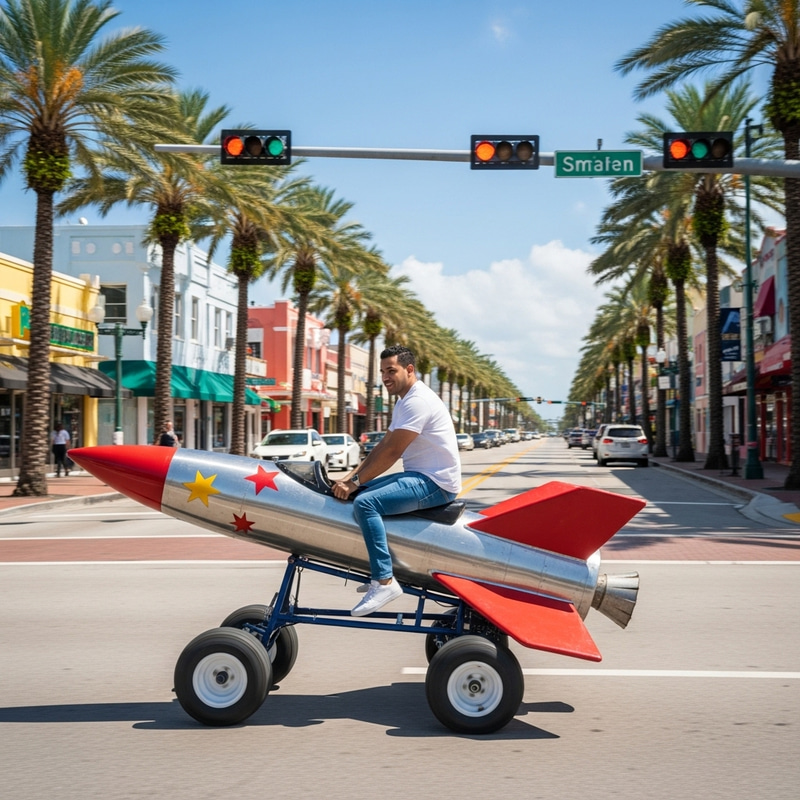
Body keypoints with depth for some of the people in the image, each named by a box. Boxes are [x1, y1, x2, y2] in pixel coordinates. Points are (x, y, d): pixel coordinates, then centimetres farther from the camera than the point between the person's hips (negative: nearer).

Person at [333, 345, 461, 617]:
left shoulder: (417, 400, -16)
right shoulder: (405, 401, 18)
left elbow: (392, 451, -21)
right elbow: (382, 446, 17)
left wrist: (355, 482, -17)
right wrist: (351, 477, 7)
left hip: (435, 483, -11)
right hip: (418, 475, 11)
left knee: (364, 502, -25)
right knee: (361, 493, 18)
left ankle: (384, 581, -25)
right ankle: (379, 572, 21)